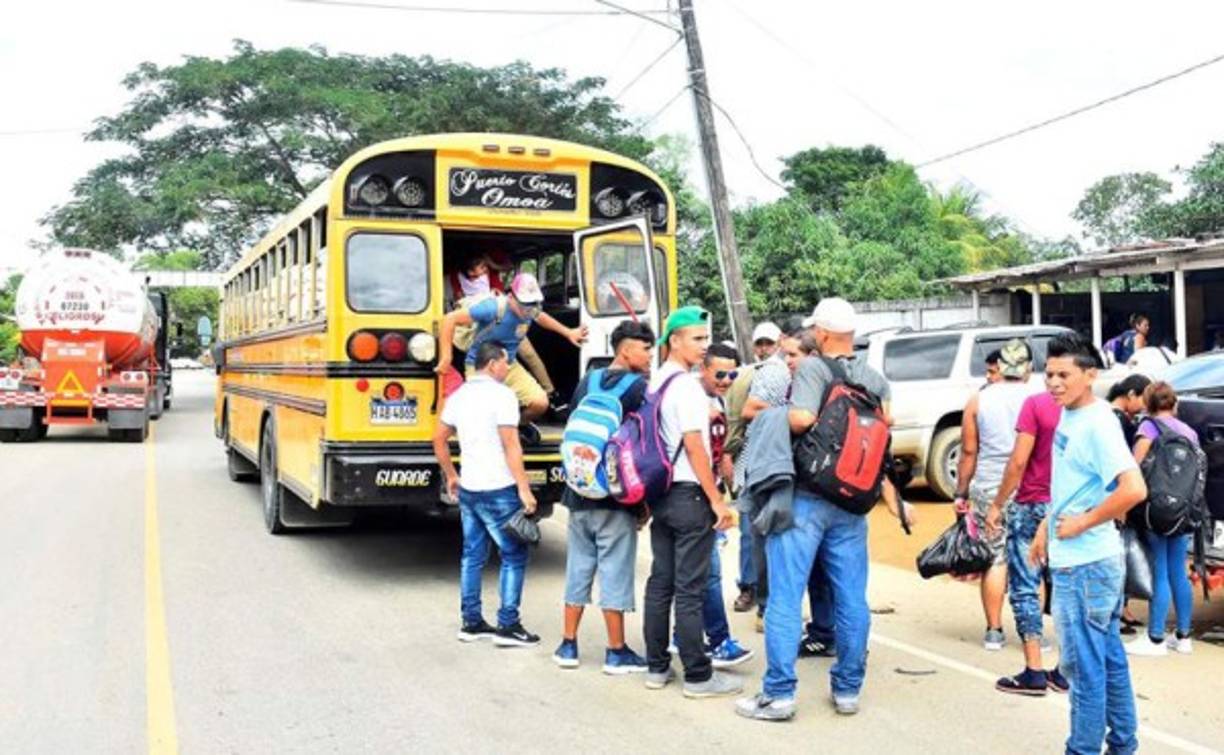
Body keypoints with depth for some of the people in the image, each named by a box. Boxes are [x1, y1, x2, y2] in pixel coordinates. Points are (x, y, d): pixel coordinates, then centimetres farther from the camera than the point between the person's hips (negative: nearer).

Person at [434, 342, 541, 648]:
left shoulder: (459, 395, 12)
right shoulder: (501, 394, -12)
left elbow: (439, 439, 17)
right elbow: (511, 446, -18)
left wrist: (451, 476, 26)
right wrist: (524, 488, -17)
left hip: (468, 489, 8)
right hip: (498, 491, -8)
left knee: (472, 556, 13)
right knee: (514, 556, 1)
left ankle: (471, 622, 18)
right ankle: (508, 626, 0)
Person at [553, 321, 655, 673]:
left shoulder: (587, 382, 10)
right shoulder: (639, 387, -9)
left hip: (580, 494, 6)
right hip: (616, 499, -6)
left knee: (578, 568, 13)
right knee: (615, 573, 0)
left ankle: (568, 645, 19)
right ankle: (616, 652, 7)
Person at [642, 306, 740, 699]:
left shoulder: (655, 382, 12)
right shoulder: (687, 385, -14)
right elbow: (694, 447, -17)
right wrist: (717, 501, -15)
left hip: (660, 493, 9)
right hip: (689, 494, -9)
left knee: (660, 582, 12)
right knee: (689, 589, -4)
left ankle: (657, 667, 19)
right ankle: (698, 676, 2)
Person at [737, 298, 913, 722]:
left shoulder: (813, 368, -10)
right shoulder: (875, 381, 8)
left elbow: (801, 419, -24)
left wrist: (774, 415, -7)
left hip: (804, 498, -6)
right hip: (851, 501, 6)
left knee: (786, 597, -1)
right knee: (851, 600, 11)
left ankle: (779, 694, 1)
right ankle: (848, 689, 20)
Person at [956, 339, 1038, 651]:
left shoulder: (978, 400, 1)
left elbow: (968, 452, 3)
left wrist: (961, 493, 10)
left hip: (988, 489, 1)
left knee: (994, 559, 6)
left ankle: (994, 631, 10)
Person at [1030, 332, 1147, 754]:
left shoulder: (1097, 424, -19)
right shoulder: (1067, 415, 9)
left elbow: (1134, 489, -29)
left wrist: (1082, 524, -20)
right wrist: (1046, 527, 18)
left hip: (1084, 564, -10)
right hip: (1073, 558, 10)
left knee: (1084, 664, 0)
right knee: (1108, 655, 18)